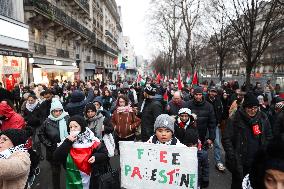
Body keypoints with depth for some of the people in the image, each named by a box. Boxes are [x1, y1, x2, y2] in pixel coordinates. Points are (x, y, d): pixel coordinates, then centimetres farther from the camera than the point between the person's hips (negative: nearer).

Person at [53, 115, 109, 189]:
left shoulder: (92, 140, -11)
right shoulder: (68, 141, -3)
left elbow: (105, 154, -6)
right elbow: (56, 157, -12)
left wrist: (96, 157, -25)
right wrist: (68, 142, -20)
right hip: (73, 180, 2)